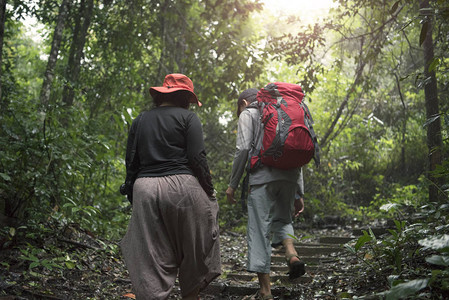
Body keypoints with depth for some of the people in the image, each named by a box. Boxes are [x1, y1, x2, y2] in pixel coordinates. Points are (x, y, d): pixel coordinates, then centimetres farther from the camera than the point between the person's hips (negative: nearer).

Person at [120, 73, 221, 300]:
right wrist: (209, 191, 1)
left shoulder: (140, 120, 16)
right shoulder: (187, 117, 2)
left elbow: (131, 161, 14)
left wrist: (133, 193, 20)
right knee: (193, 250, 12)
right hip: (182, 187, -4)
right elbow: (197, 158, -7)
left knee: (152, 256, 4)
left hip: (145, 189, 4)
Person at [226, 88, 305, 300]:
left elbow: (243, 149, -6)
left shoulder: (248, 115, 11)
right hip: (289, 177, 6)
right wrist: (299, 194, 20)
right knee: (282, 220, 25)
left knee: (259, 231, 0)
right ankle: (292, 254, -5)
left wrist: (232, 184, -1)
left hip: (263, 177, -6)